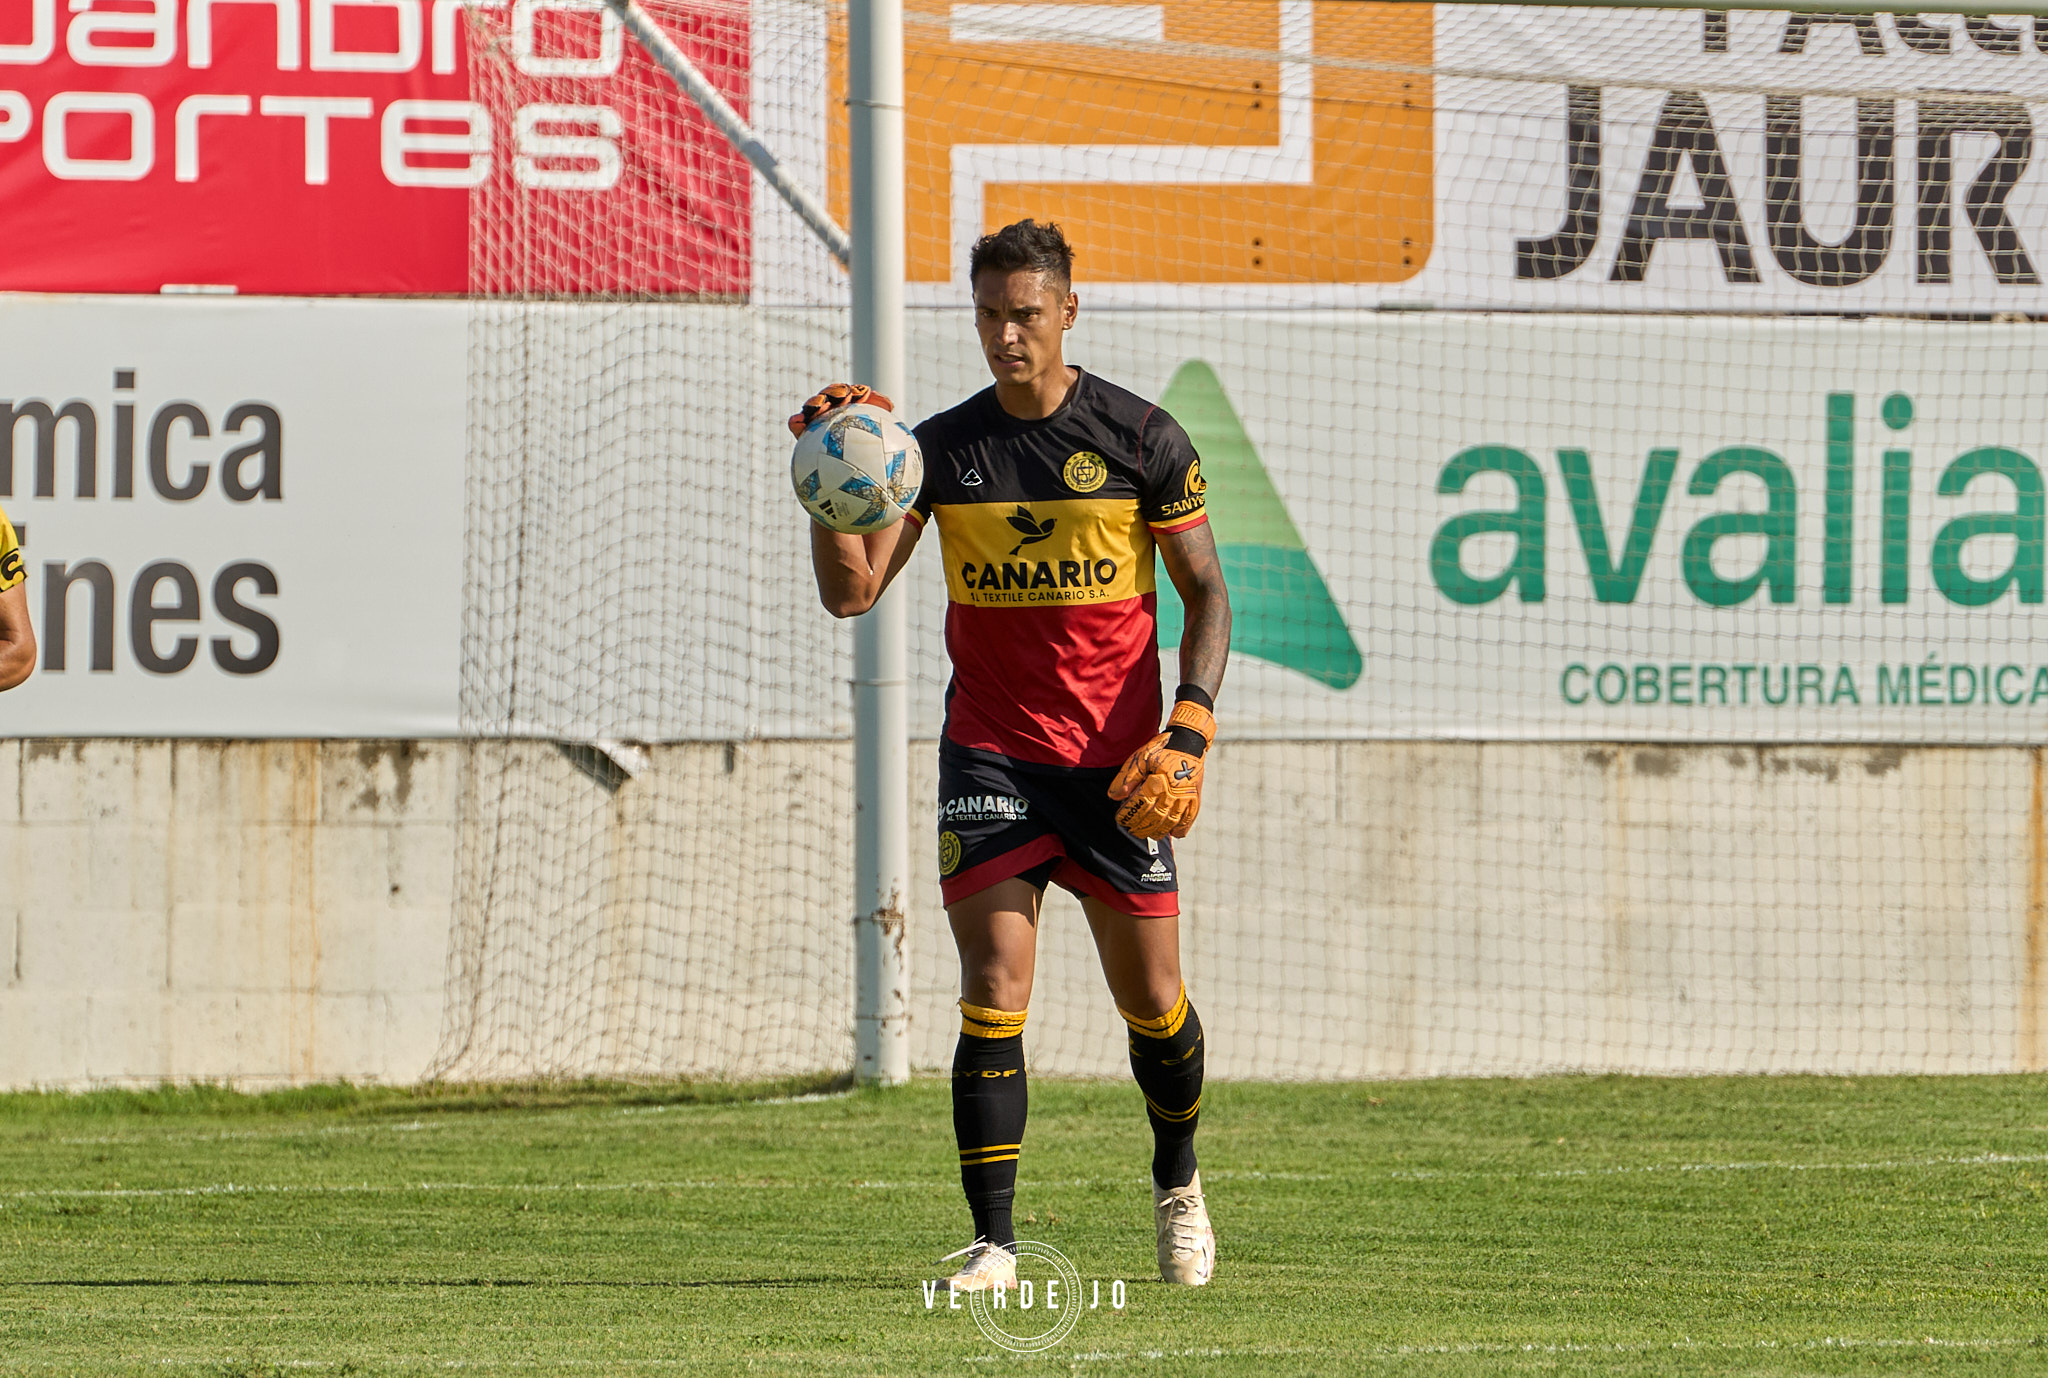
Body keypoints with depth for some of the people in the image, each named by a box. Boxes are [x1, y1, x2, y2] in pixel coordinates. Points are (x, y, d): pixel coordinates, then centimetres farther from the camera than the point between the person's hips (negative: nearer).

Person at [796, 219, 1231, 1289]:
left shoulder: (1141, 439, -3)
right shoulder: (943, 448, 1)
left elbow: (1206, 593, 2)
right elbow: (852, 592, -2)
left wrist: (1189, 728, -9)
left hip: (1116, 760, -1)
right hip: (990, 752, 1)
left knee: (1152, 1003, 5)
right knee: (994, 989, -12)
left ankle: (1177, 1184, 33)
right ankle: (992, 1242, -10)